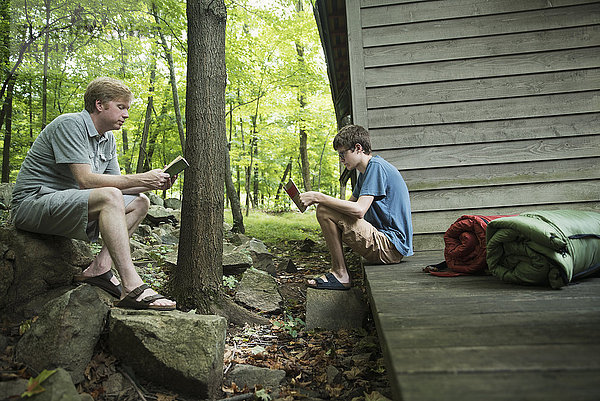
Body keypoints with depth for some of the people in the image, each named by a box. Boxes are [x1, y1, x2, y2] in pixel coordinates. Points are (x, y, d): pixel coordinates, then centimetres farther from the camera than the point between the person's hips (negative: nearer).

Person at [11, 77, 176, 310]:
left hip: (69, 206, 9)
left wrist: (153, 183, -7)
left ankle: (99, 268, -14)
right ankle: (132, 288, -37)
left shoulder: (108, 140, 12)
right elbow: (85, 180, -24)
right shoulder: (70, 124, -14)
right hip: (34, 202, -9)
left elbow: (115, 183, 9)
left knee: (139, 202, 1)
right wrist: (141, 179, -24)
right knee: (109, 197, -34)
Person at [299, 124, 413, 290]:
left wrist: (318, 197, -20)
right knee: (325, 208, 20)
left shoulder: (376, 166, -14)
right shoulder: (365, 172, 17)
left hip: (391, 247, -11)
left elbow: (359, 210, -26)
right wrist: (317, 199, 4)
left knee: (324, 212, -19)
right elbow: (349, 203, 20)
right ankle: (337, 271, 13)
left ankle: (340, 275, -9)